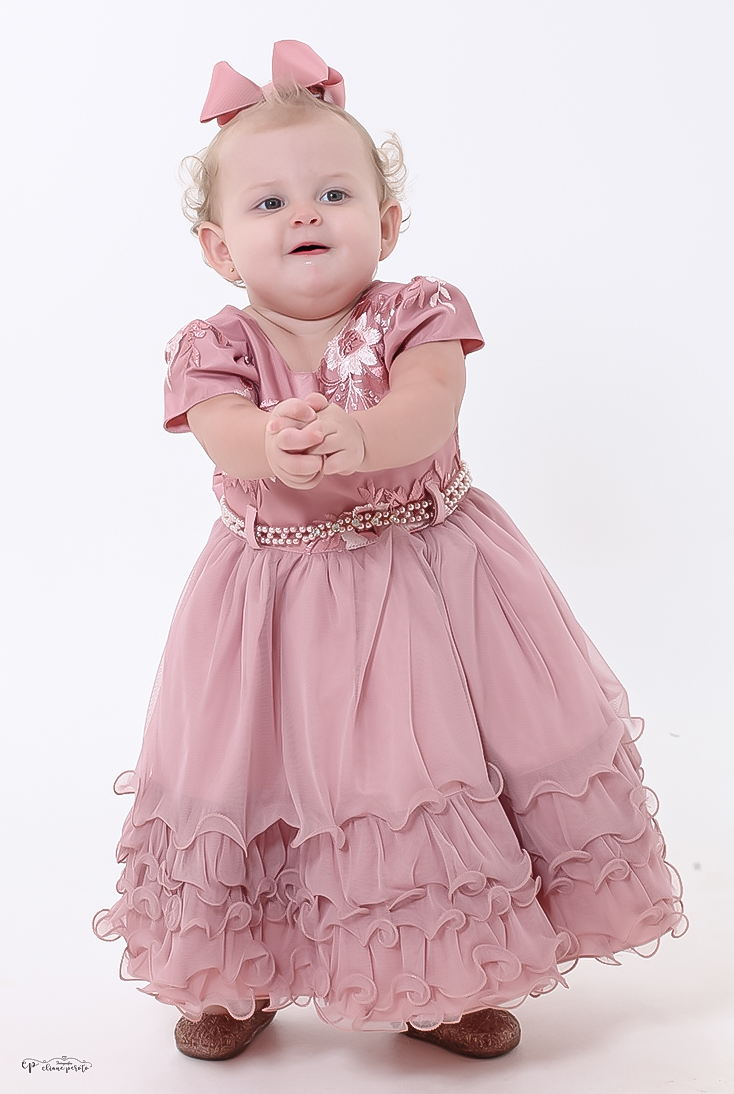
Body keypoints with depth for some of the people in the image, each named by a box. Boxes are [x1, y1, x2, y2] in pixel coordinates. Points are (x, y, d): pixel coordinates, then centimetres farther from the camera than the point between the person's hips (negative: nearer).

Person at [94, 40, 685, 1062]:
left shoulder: (417, 314, -6)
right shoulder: (218, 345, -6)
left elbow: (429, 406, -25)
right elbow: (224, 432, -26)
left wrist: (358, 434, -47)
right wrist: (275, 445, -50)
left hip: (428, 577, 0)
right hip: (278, 598, 0)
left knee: (443, 762, 5)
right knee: (256, 773, 7)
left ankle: (450, 978, 30)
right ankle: (239, 977, 33)